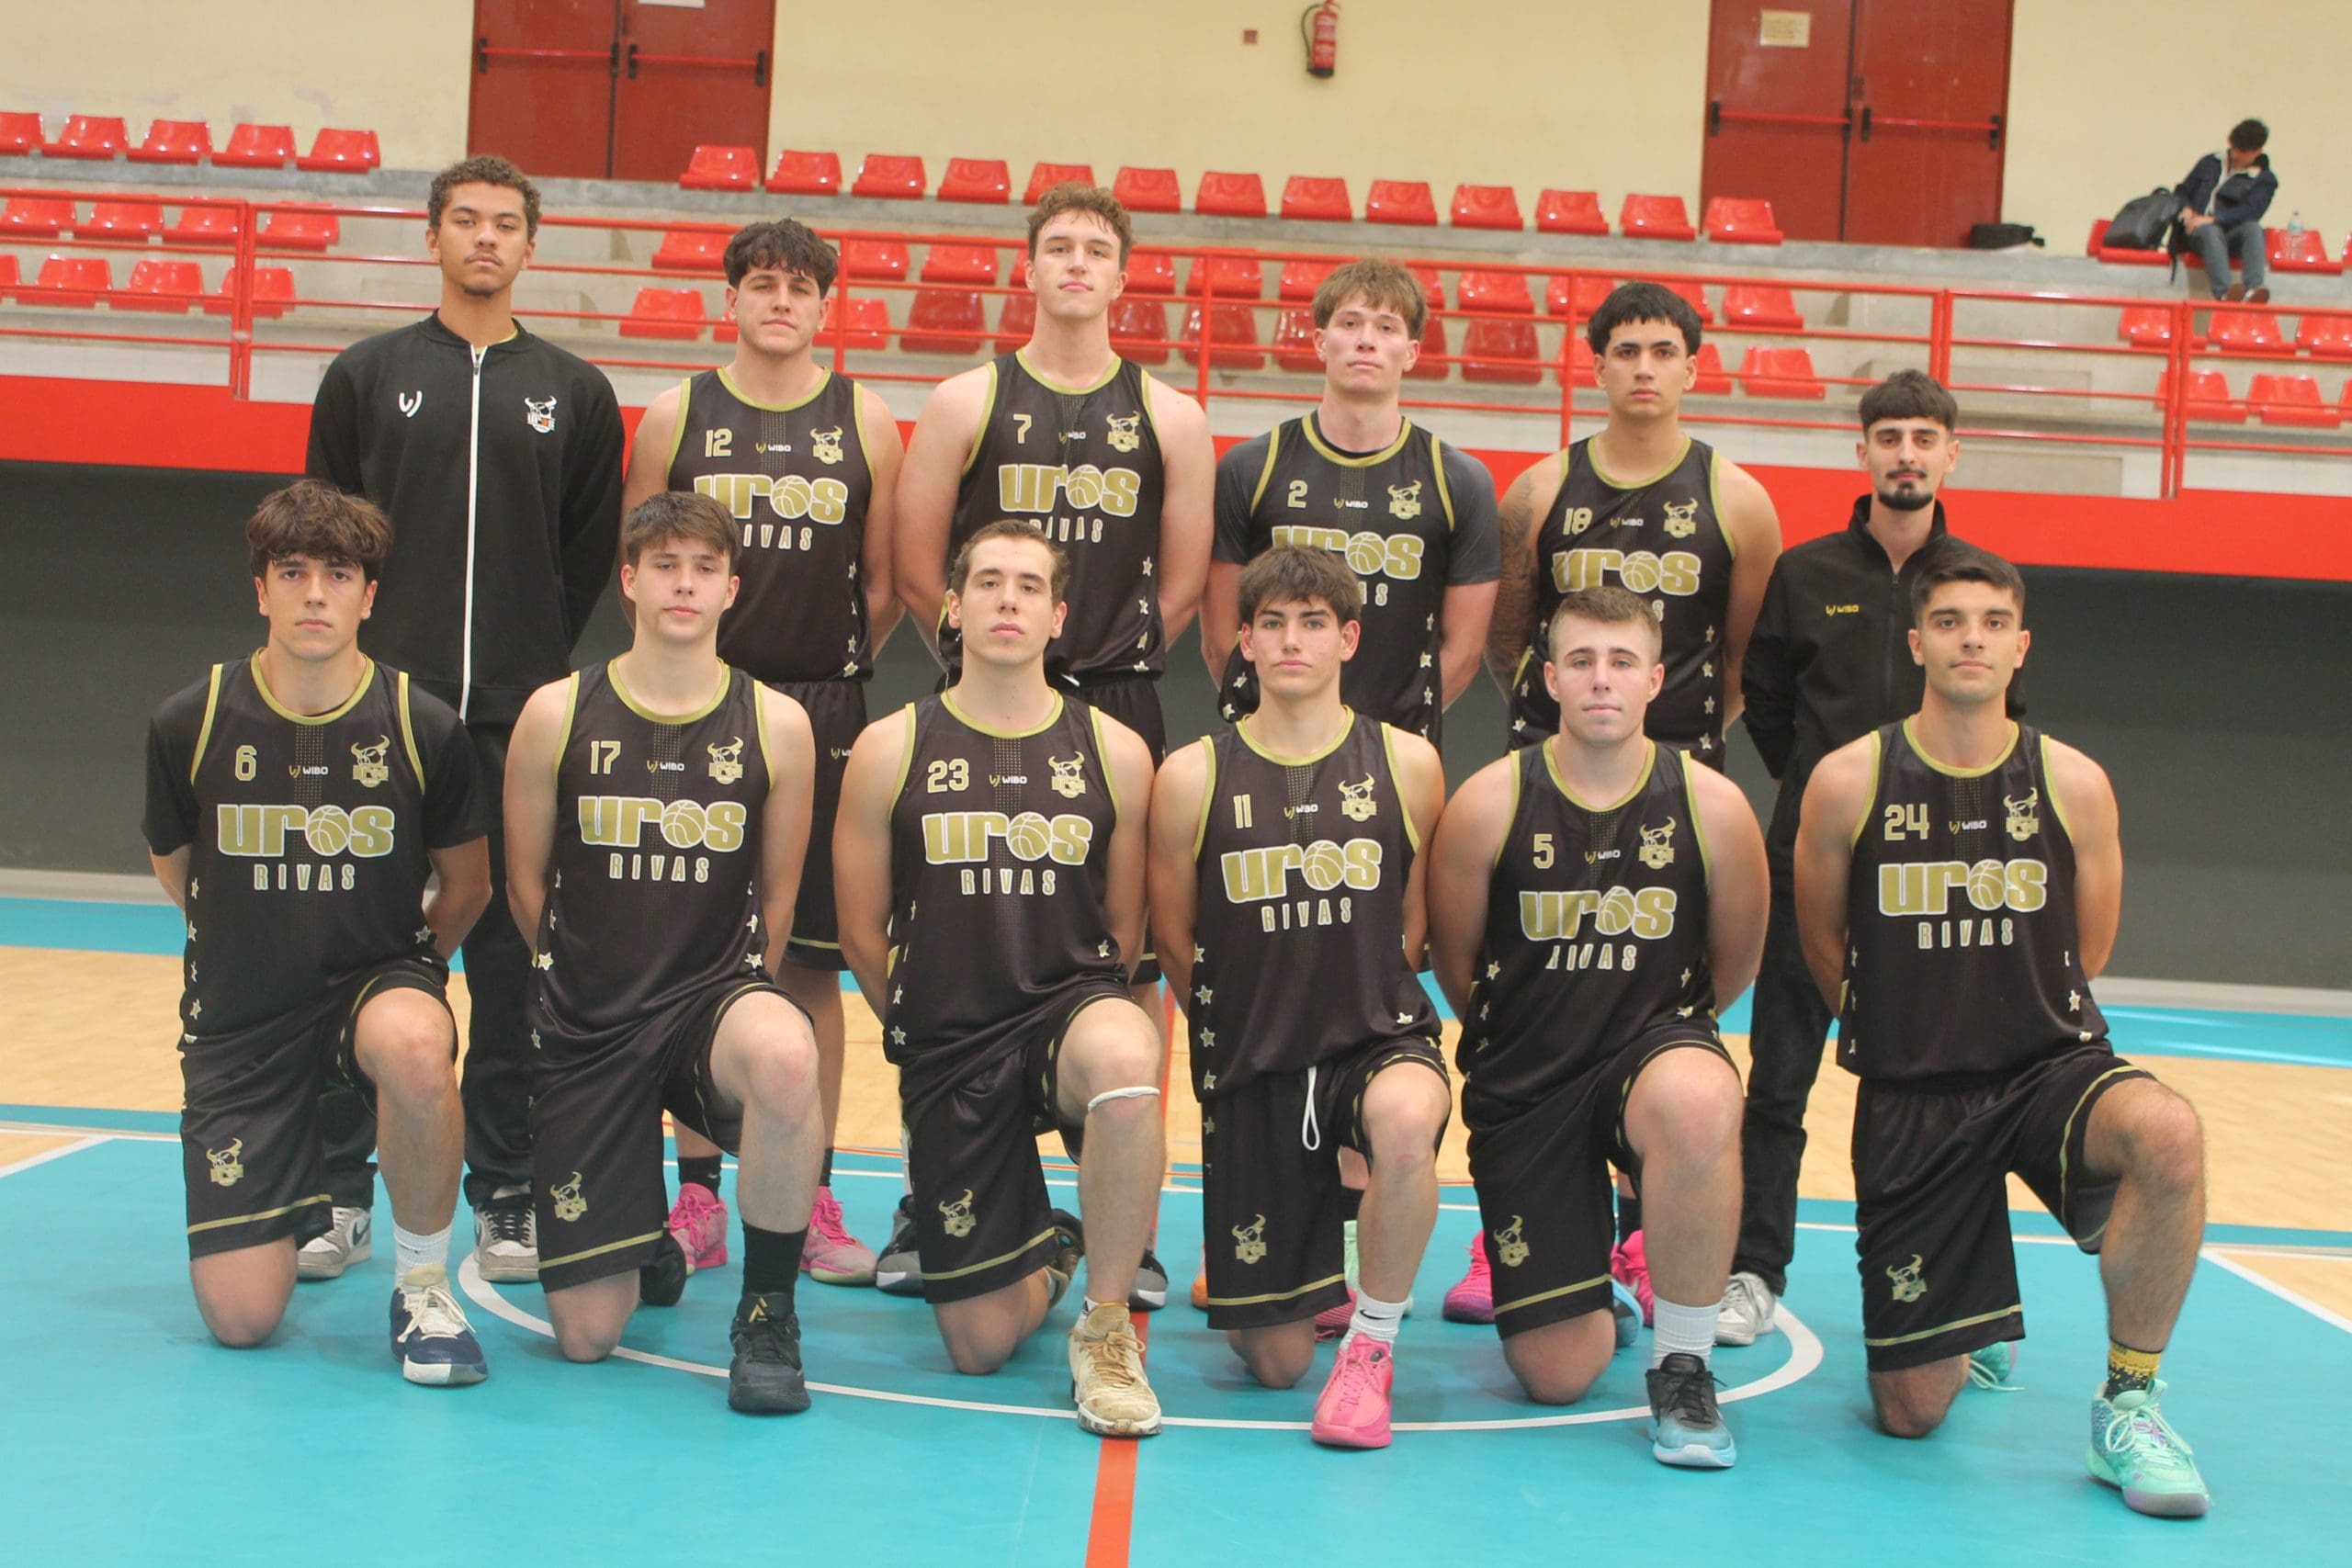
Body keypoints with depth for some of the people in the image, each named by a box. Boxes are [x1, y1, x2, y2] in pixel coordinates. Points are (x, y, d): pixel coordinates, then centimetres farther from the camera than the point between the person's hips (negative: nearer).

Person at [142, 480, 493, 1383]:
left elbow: (466, 883, 6)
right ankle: (302, 1199, 32)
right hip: (240, 1014, 1)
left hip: (378, 980, -1)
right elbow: (175, 869, 12)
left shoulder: (423, 730, -8)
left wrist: (406, 967, 5)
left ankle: (424, 1289, -15)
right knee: (240, 1320, -6)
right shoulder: (191, 725, -6)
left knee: (415, 1045, -41)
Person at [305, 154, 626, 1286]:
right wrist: (354, 659, 2)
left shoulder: (575, 394, 10)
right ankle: (340, 1194, 10)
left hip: (518, 720, 0)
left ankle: (505, 1201, 12)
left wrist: (542, 661, 2)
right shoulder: (367, 375, 9)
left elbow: (592, 556, 10)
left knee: (512, 960, 3)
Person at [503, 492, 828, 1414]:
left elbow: (778, 897, 7)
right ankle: (646, 1246, 37)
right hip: (585, 1026, 1)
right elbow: (525, 884, 8)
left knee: (785, 1056, -41)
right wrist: (595, 986, 12)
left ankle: (768, 1312, -17)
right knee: (586, 1335, -3)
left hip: (715, 995, 0)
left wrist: (733, 1001, 8)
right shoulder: (557, 715, -2)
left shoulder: (775, 725, -1)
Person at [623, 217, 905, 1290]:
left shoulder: (864, 421, 6)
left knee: (811, 959, 3)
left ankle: (812, 1200, 12)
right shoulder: (678, 415, 6)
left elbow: (886, 580, 9)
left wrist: (836, 671, 6)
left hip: (822, 713, 0)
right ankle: (697, 1196, 13)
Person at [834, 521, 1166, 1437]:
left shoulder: (1114, 752, 2)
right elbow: (862, 934, 7)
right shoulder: (891, 750, 1)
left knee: (1124, 1059, -41)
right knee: (980, 1347, 0)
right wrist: (932, 1029, 10)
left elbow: (1124, 931, 10)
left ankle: (1105, 1326, -18)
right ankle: (1049, 1249, 40)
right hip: (946, 1046, 1)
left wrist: (1079, 1016, 5)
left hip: (1071, 1003, 0)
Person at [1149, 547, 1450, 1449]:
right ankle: (1307, 1275, 43)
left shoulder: (1406, 765, 1)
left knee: (1406, 1119, -40)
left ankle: (1371, 1345, -14)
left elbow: (1413, 927, 11)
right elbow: (1176, 944, 7)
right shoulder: (1192, 778, -2)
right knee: (1276, 1364, 3)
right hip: (1251, 1068, 1)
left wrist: (1360, 1010, 6)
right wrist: (1250, 1031, 9)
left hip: (1379, 1038, 0)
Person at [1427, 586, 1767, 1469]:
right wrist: (1521, 1042, 10)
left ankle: (1683, 1368, -18)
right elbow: (1454, 960, 5)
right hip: (1523, 1088, 0)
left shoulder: (1711, 806, -7)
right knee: (1556, 1377, -3)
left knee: (1698, 1102, -41)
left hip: (1655, 1046, 0)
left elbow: (1733, 965, 8)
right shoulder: (1489, 805, -9)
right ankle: (1589, 1278, 38)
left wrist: (1653, 1027, 9)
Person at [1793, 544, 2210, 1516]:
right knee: (1912, 1413, 2)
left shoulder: (2073, 785, -3)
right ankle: (1968, 1318, 42)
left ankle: (2128, 1402, -14)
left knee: (2168, 1136, -37)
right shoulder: (1849, 782, -6)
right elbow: (1824, 947, 7)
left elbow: (2086, 953, 11)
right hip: (1908, 1099, 0)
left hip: (2050, 1067, 0)